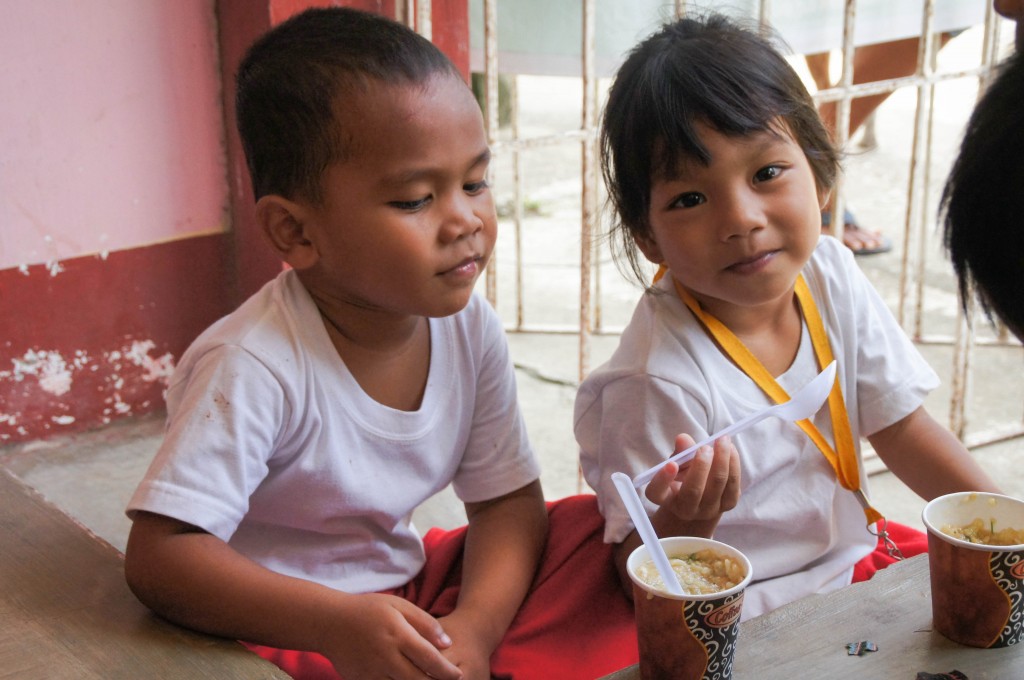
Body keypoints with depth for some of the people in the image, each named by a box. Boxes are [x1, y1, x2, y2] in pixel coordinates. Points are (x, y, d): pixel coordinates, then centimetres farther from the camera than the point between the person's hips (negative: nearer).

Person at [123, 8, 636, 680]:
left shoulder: (470, 328, -8)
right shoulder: (254, 370, -27)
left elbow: (508, 499, -2)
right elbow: (159, 554, -29)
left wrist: (475, 625, -21)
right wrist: (338, 626, -39)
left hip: (406, 586, 7)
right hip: (282, 621, -6)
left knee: (603, 528, -6)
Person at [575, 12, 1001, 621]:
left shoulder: (830, 275, -7)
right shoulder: (659, 381, -27)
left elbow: (901, 428, 5)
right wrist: (684, 521, -38)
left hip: (855, 549, 7)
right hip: (750, 617, -7)